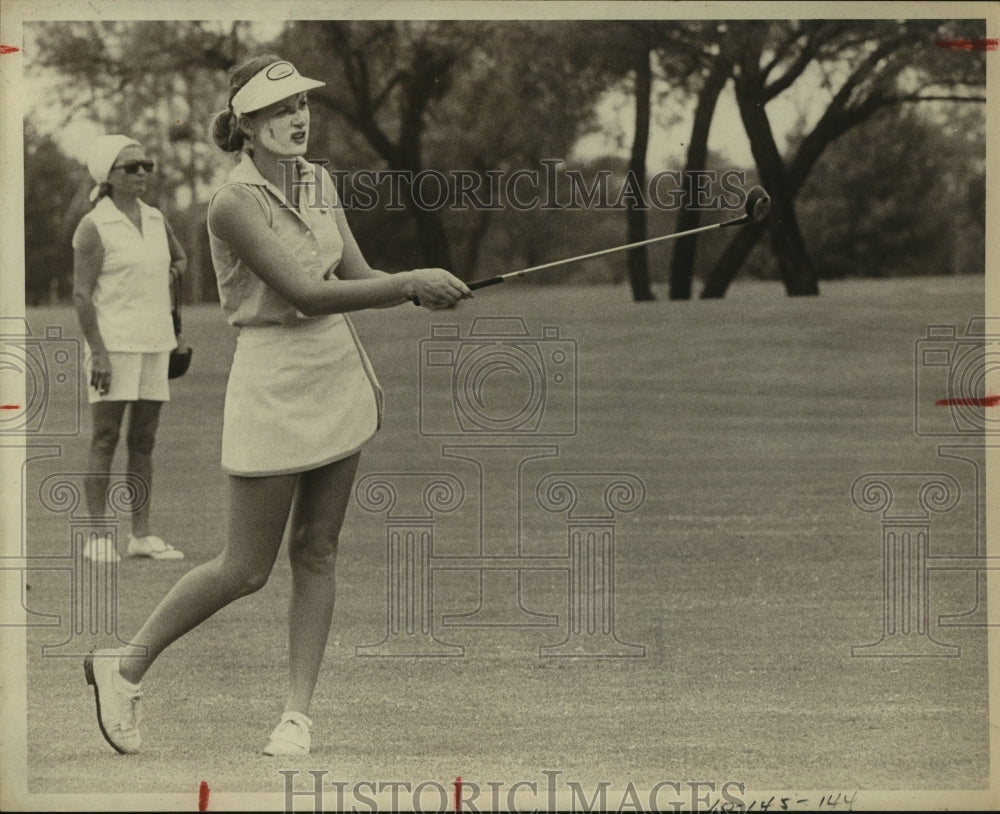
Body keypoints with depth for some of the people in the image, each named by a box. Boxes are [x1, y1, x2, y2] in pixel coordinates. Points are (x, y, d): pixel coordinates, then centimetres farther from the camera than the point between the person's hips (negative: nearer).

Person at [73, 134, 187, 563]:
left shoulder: (155, 220, 11)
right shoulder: (93, 227, -7)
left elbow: (180, 258, 33)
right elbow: (82, 294, -11)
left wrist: (168, 276, 12)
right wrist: (98, 352, -17)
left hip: (154, 343, 6)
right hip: (113, 344, -6)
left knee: (144, 441, 7)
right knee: (105, 439, -5)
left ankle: (141, 535, 10)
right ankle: (97, 536, -3)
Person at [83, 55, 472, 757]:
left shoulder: (319, 182, 7)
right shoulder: (235, 204, -17)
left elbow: (356, 277, 6)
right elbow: (305, 293, -22)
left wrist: (425, 291, -14)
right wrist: (408, 283, -25)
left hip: (339, 373, 7)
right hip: (274, 379, -7)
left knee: (317, 552, 7)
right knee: (247, 570, -2)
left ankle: (299, 713, 12)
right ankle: (126, 665, 15)